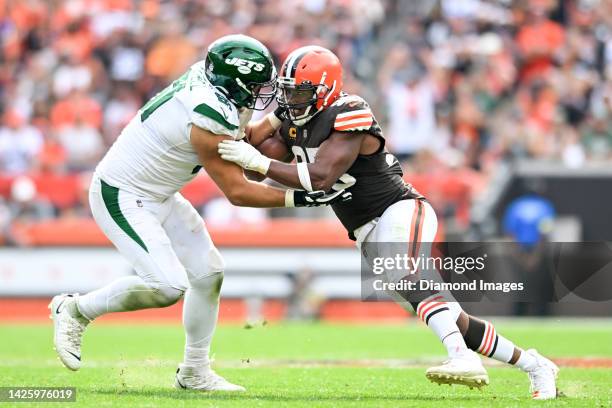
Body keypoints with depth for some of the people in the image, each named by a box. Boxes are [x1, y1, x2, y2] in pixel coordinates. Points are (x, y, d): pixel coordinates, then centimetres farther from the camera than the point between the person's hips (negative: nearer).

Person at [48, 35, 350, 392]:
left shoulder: (204, 78, -5)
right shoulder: (211, 118, -29)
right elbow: (237, 192, -19)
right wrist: (301, 198, -21)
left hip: (157, 195, 10)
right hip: (122, 197, -10)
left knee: (208, 273, 7)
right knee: (167, 286, -21)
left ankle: (195, 371, 18)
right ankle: (76, 311, 0)